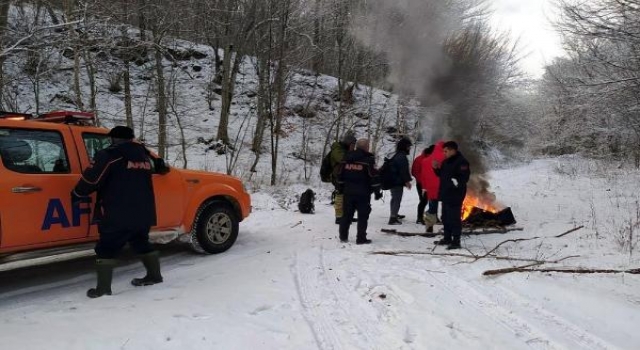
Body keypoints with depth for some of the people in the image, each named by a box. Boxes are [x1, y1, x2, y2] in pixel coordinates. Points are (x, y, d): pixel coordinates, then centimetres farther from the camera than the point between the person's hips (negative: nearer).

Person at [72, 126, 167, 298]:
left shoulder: (109, 155, -7)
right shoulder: (144, 155, 15)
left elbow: (91, 178, -10)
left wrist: (76, 195, 2)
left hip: (118, 216, -7)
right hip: (143, 214, 7)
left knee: (106, 249, 1)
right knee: (142, 243, 24)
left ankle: (103, 288, -1)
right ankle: (154, 275, 31)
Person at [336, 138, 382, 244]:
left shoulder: (347, 158, 9)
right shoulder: (368, 159, -9)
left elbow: (340, 174, 12)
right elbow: (374, 177, -11)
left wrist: (341, 188, 21)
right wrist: (377, 192, -4)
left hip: (348, 192, 6)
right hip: (363, 193, -5)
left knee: (347, 215, 14)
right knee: (363, 216, 2)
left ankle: (343, 236, 19)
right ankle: (361, 238, 2)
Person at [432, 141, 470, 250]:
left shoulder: (461, 162, -13)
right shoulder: (446, 161, 15)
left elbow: (464, 177, -21)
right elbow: (441, 174, 24)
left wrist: (456, 182, -33)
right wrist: (436, 168, 8)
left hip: (455, 195, -10)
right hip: (445, 194, 10)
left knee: (454, 218, -7)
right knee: (445, 217, 17)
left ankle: (456, 241, -1)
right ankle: (447, 238, 29)